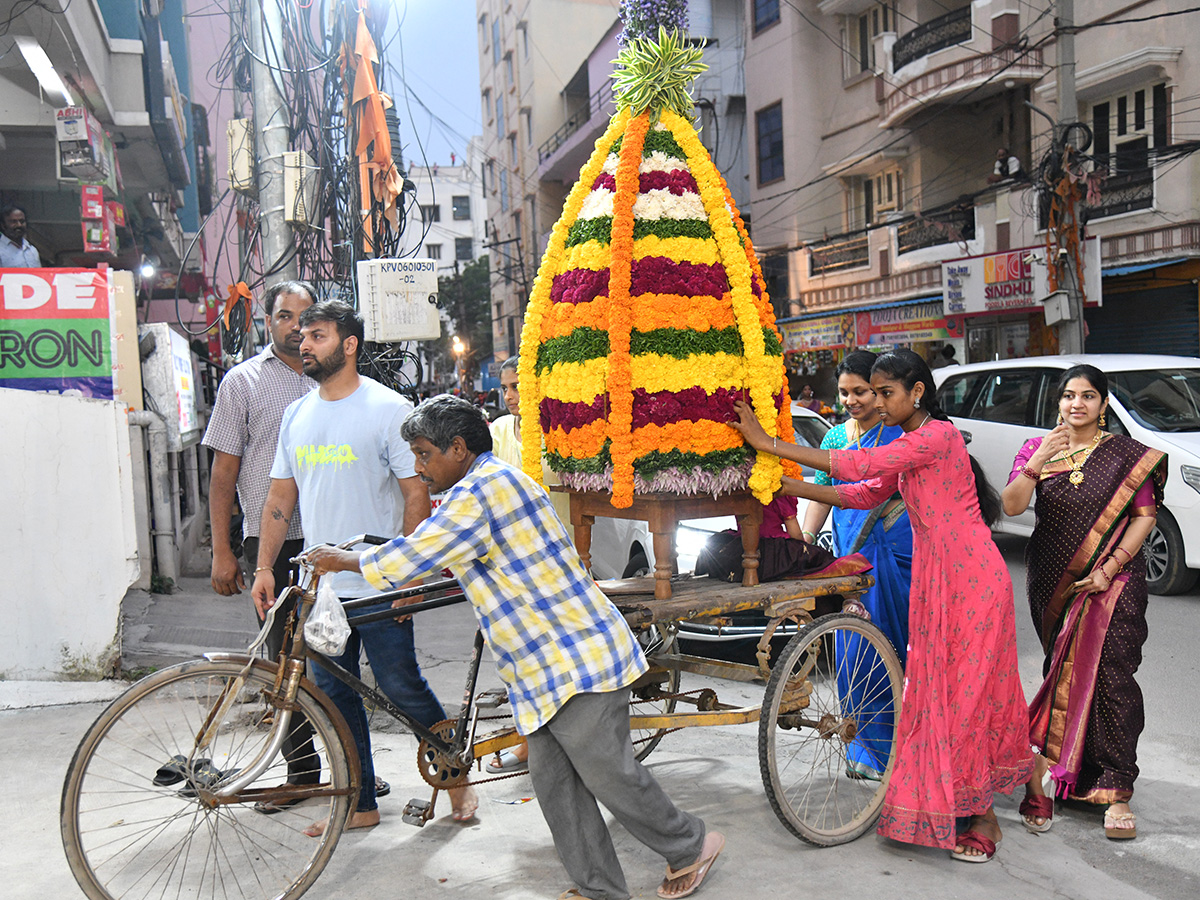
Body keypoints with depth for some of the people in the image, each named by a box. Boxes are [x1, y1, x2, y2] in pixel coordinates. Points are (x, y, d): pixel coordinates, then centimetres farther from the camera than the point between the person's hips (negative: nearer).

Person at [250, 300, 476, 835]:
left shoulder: (389, 409, -7)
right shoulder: (297, 415, 12)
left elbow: (416, 495, -9)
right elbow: (280, 498, 15)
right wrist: (264, 568, 9)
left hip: (379, 585, -6)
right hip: (318, 586, 6)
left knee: (400, 687, -2)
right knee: (335, 695, 10)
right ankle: (360, 805, 23)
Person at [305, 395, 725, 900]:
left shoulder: (484, 488, -16)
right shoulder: (495, 482, 18)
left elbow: (412, 558, -15)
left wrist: (342, 561, 0)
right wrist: (412, 595, 28)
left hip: (575, 659, -11)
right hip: (547, 667, 11)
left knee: (608, 774, -1)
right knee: (552, 780, 11)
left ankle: (691, 847, 18)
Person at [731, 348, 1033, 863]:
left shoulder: (939, 435, -16)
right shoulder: (907, 445, 13)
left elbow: (861, 466, -25)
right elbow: (866, 494, 9)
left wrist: (771, 445, -26)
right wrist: (789, 487, 0)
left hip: (972, 580, -9)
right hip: (933, 579, 9)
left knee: (966, 693, -3)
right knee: (934, 690, 11)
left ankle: (982, 818, 11)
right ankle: (943, 807, 23)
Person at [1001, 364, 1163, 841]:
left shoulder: (1127, 455, 1)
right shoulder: (1037, 449, 5)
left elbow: (1144, 515, -1)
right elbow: (1011, 505, -7)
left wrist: (1109, 568, -11)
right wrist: (1039, 460, -21)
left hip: (1112, 582, -2)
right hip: (1053, 583, 2)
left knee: (1111, 679, -7)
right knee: (1063, 674, 10)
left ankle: (1115, 791, -2)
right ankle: (1064, 771, 25)